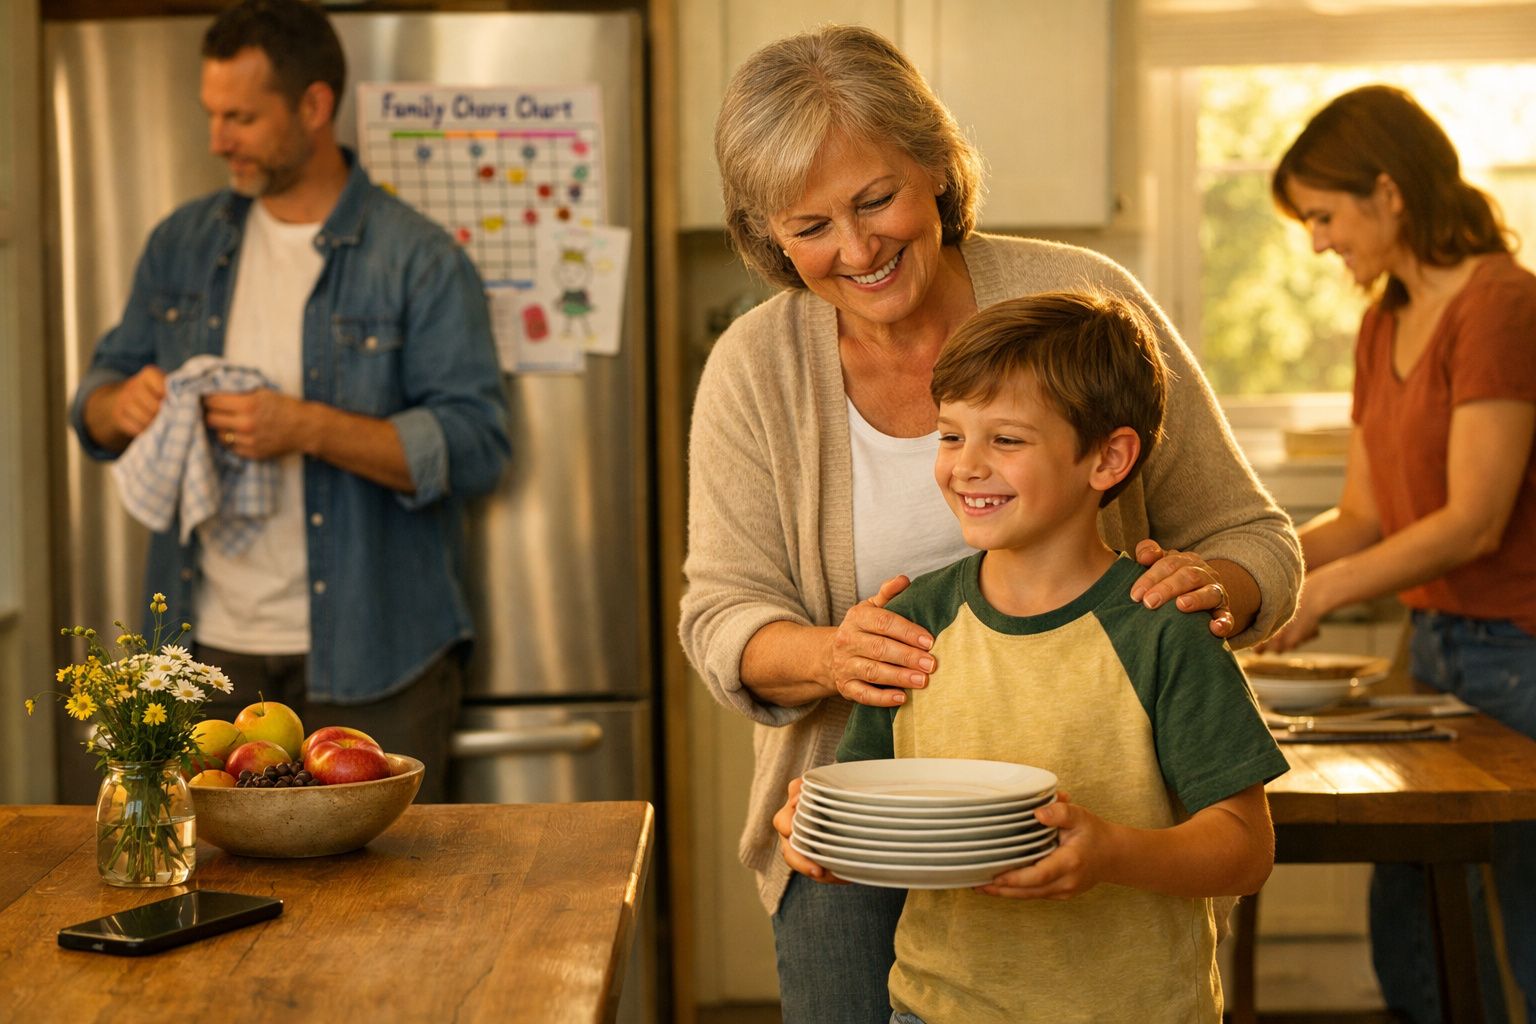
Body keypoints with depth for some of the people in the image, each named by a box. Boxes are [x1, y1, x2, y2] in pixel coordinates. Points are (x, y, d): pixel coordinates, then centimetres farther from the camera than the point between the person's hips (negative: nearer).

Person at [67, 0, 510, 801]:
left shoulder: (419, 261, -7)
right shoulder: (182, 245, 9)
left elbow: (475, 447, -13)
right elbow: (97, 394, 14)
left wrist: (308, 428, -23)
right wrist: (120, 405, -11)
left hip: (369, 657, -4)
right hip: (209, 647, 4)